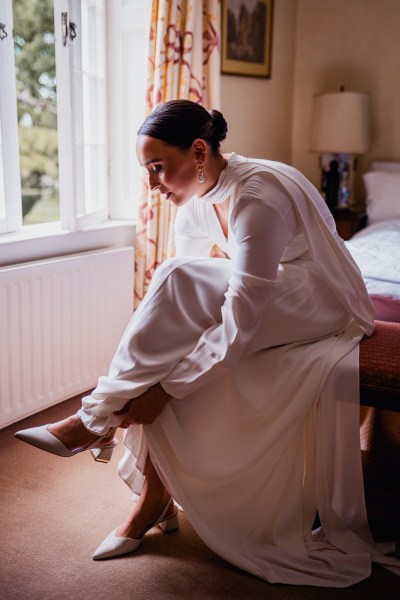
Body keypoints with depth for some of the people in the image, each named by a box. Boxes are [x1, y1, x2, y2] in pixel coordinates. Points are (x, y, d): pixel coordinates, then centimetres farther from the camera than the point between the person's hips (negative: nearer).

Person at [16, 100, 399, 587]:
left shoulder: (257, 196, -28)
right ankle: (154, 496, -6)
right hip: (266, 305, 7)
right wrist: (150, 371, -10)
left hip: (322, 309, -7)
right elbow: (181, 312, 1)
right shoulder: (194, 203, -2)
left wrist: (170, 383, -31)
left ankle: (96, 418, -18)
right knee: (159, 362, -18)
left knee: (179, 280, -28)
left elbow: (240, 320, -32)